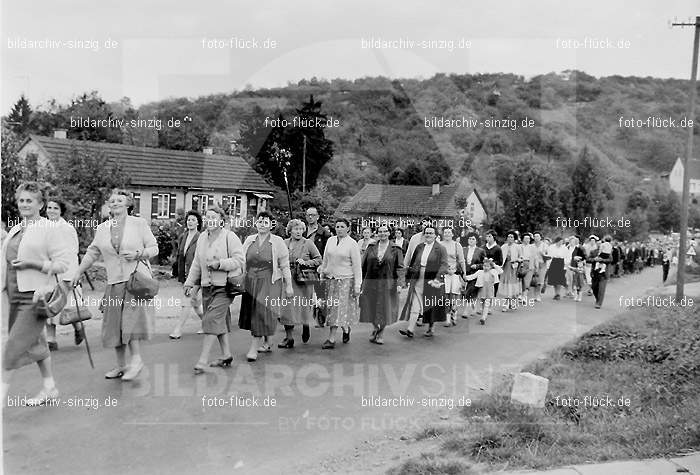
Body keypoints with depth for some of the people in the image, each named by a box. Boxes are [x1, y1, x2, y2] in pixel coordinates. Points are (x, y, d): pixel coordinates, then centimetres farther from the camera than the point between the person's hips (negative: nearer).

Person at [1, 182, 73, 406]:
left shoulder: (51, 230, -8)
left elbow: (62, 263, -13)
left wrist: (31, 264, -20)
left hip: (35, 297, -8)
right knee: (35, 341, 16)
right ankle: (49, 388, 29)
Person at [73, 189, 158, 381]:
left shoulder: (139, 223, 1)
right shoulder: (102, 229, 11)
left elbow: (154, 248, 3)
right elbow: (92, 253, 20)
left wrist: (137, 254, -13)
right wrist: (78, 273, 18)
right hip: (114, 281, 4)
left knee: (131, 317, -16)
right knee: (114, 323, 5)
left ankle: (136, 360, -5)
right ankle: (121, 365, 18)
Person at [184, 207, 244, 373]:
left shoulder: (230, 237, -7)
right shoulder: (202, 237, 13)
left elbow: (238, 260, -11)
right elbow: (196, 263, 18)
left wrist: (219, 264, -21)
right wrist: (190, 283, 15)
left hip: (224, 286, -6)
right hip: (207, 286, 6)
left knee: (212, 320, -12)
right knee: (220, 321, 12)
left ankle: (202, 360, -9)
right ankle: (226, 355, 24)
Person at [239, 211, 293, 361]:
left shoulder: (277, 242, -3)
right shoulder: (249, 240, 8)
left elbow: (285, 266, -2)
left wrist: (288, 286, -4)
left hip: (270, 283, -4)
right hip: (250, 282, 5)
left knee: (262, 314, -8)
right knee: (252, 314, 10)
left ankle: (253, 349, -4)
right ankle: (265, 344, 27)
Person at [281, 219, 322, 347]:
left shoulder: (308, 243, 0)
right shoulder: (284, 243, 8)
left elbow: (319, 259, 2)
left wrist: (306, 262, -11)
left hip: (304, 280, -2)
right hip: (287, 280, 2)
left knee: (304, 306, 3)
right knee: (287, 307, -1)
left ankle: (306, 327, 34)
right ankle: (289, 338, 7)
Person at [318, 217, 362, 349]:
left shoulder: (352, 244, -6)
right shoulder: (330, 241, 7)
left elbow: (357, 266, -6)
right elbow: (325, 260, 15)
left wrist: (357, 285, -9)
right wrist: (322, 275, 14)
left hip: (346, 280, -5)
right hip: (331, 279, 5)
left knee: (339, 308, -6)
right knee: (332, 308, 8)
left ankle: (331, 339, -3)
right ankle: (345, 329, 31)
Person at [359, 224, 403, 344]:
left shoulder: (395, 249, -1)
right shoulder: (371, 247, 5)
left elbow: (399, 267, -3)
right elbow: (364, 265, 8)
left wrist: (399, 283, -11)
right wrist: (361, 281, 4)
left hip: (387, 283, -2)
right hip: (371, 282, 2)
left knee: (384, 309, 4)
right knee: (372, 308, 7)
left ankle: (381, 334, 19)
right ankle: (376, 328, 30)